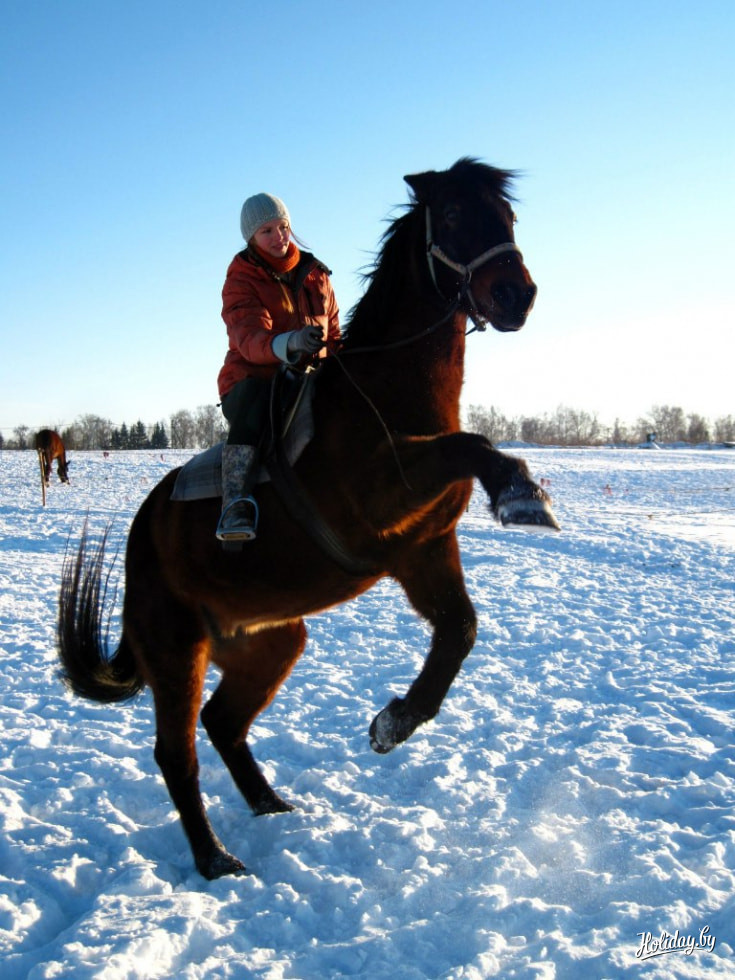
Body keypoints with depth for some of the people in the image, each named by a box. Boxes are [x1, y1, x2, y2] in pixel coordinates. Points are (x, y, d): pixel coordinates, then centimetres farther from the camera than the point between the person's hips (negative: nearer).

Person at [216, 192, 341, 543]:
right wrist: (291, 343, -40)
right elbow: (250, 339, -19)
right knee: (255, 396, -39)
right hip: (253, 380, -5)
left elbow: (334, 335, 20)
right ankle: (235, 504, -45)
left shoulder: (315, 275, 15)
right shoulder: (241, 281, -1)